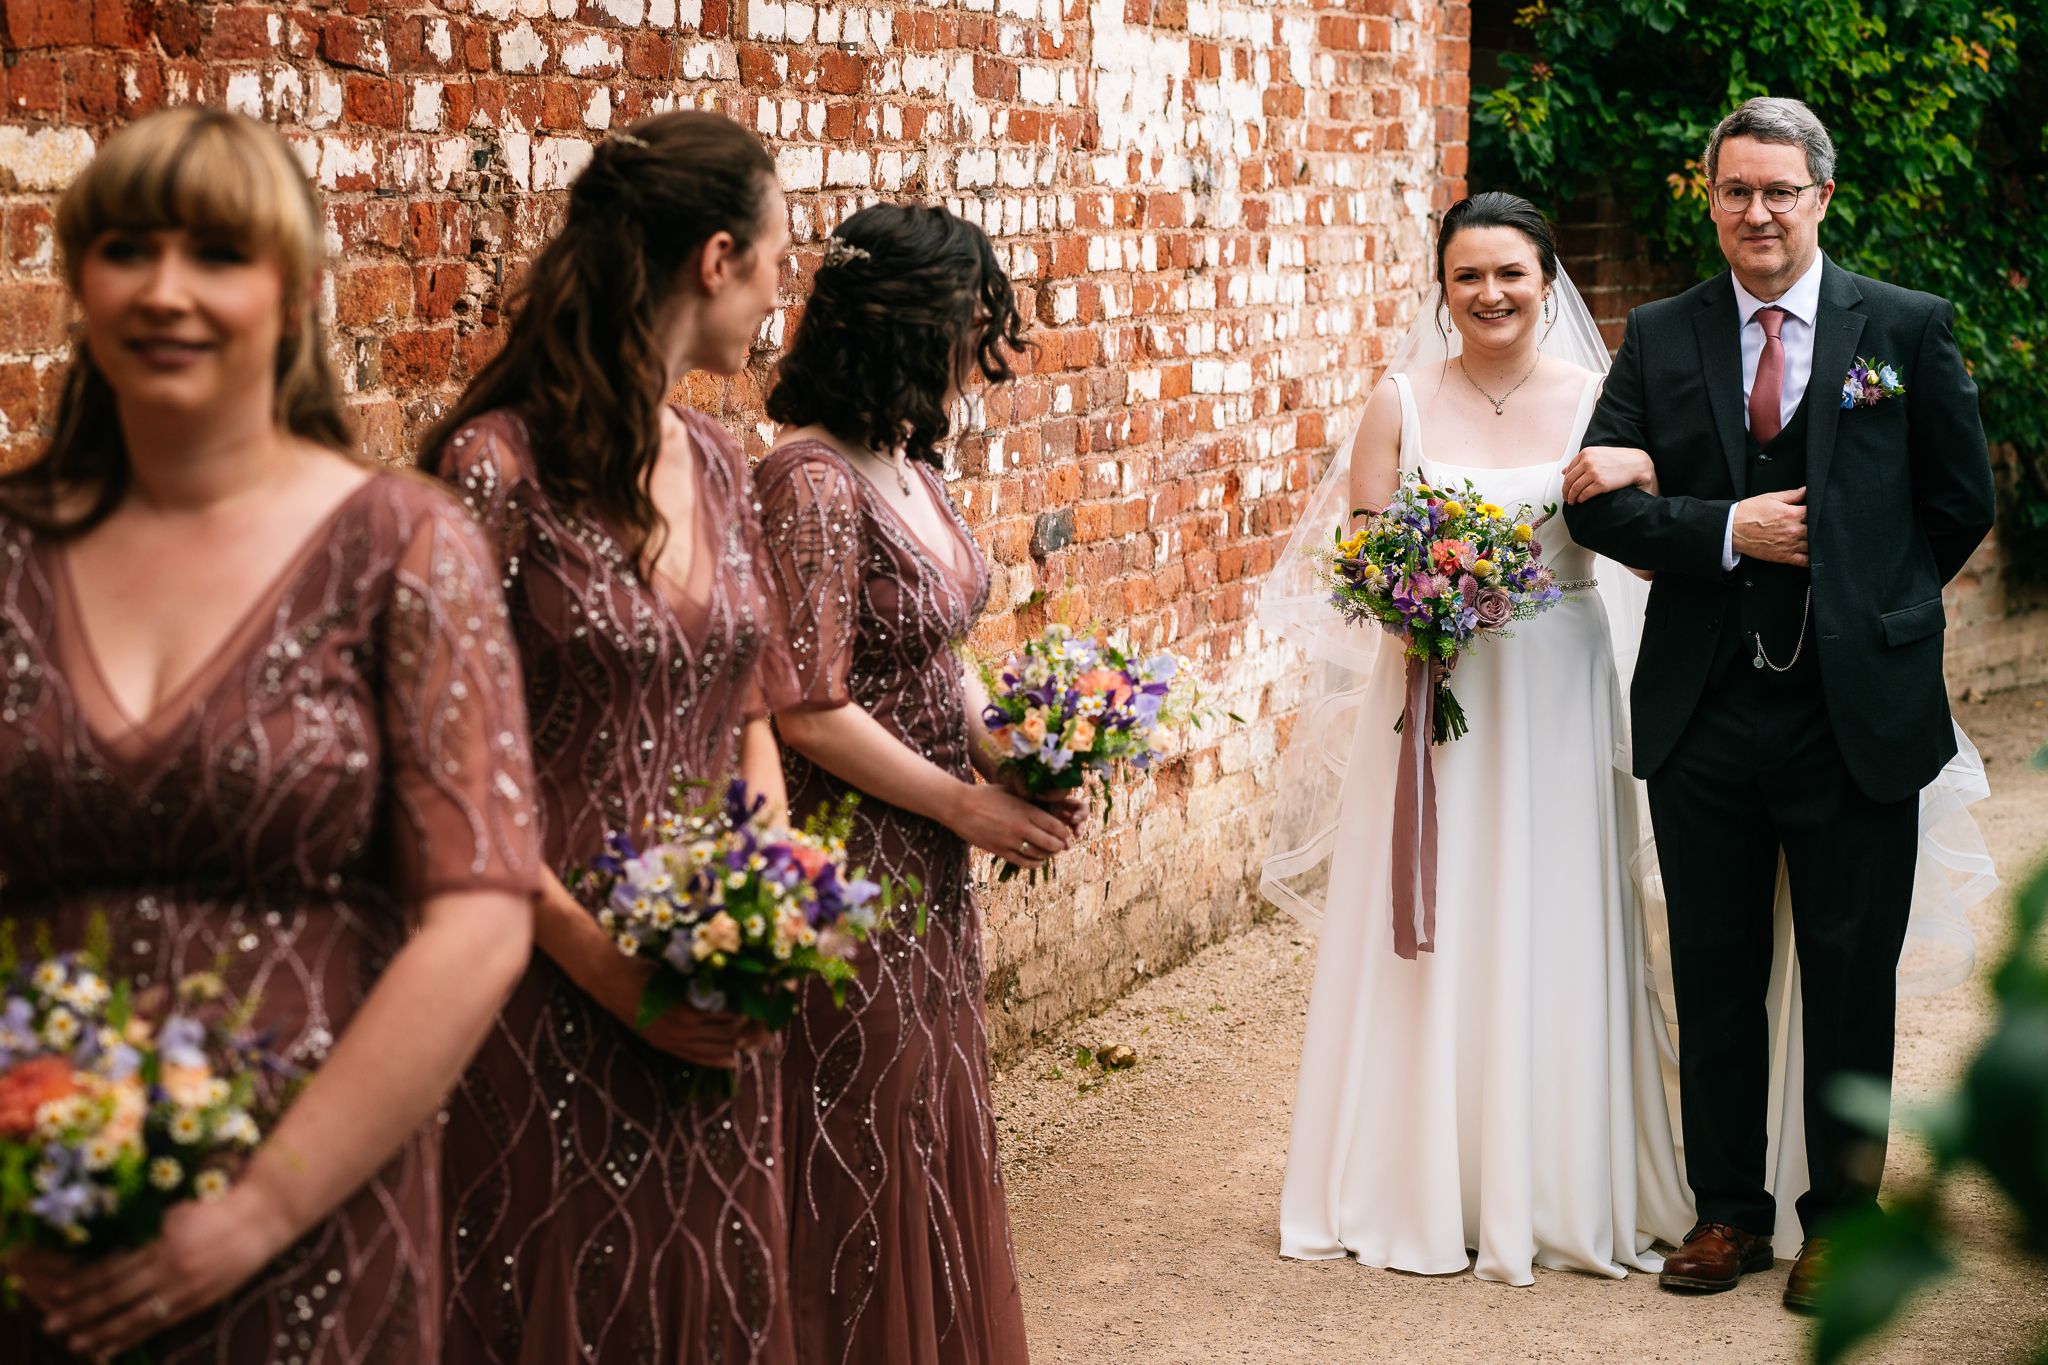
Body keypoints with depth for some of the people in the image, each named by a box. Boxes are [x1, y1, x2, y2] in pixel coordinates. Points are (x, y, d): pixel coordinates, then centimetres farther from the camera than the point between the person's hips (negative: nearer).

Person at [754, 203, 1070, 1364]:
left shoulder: (910, 464, 8)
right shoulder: (811, 480, -20)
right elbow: (807, 708, -23)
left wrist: (1009, 765, 0)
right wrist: (969, 807, -14)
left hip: (932, 874, 9)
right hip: (853, 873, -9)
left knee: (937, 1142, 17)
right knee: (869, 1155, 4)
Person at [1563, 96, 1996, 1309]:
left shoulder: (1909, 329, 0)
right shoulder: (1661, 336, 5)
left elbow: (1962, 503, 5)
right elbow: (1598, 502, 0)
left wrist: (1875, 609, 6)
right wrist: (1726, 531, -13)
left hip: (1857, 715, -2)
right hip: (1704, 718, 2)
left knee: (1851, 984, 8)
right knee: (1714, 982, 11)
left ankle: (1839, 1222, 23)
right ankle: (1729, 1210, 26)